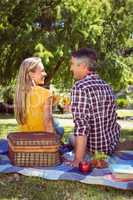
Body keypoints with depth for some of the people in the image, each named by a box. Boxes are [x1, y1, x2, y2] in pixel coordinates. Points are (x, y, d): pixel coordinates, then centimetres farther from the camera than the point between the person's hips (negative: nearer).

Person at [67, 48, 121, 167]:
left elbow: (81, 126, -29)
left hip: (95, 149, -6)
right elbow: (112, 119, 10)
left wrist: (78, 160, -27)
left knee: (72, 138, 25)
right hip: (113, 144, 6)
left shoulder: (80, 87, -21)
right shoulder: (106, 86, 2)